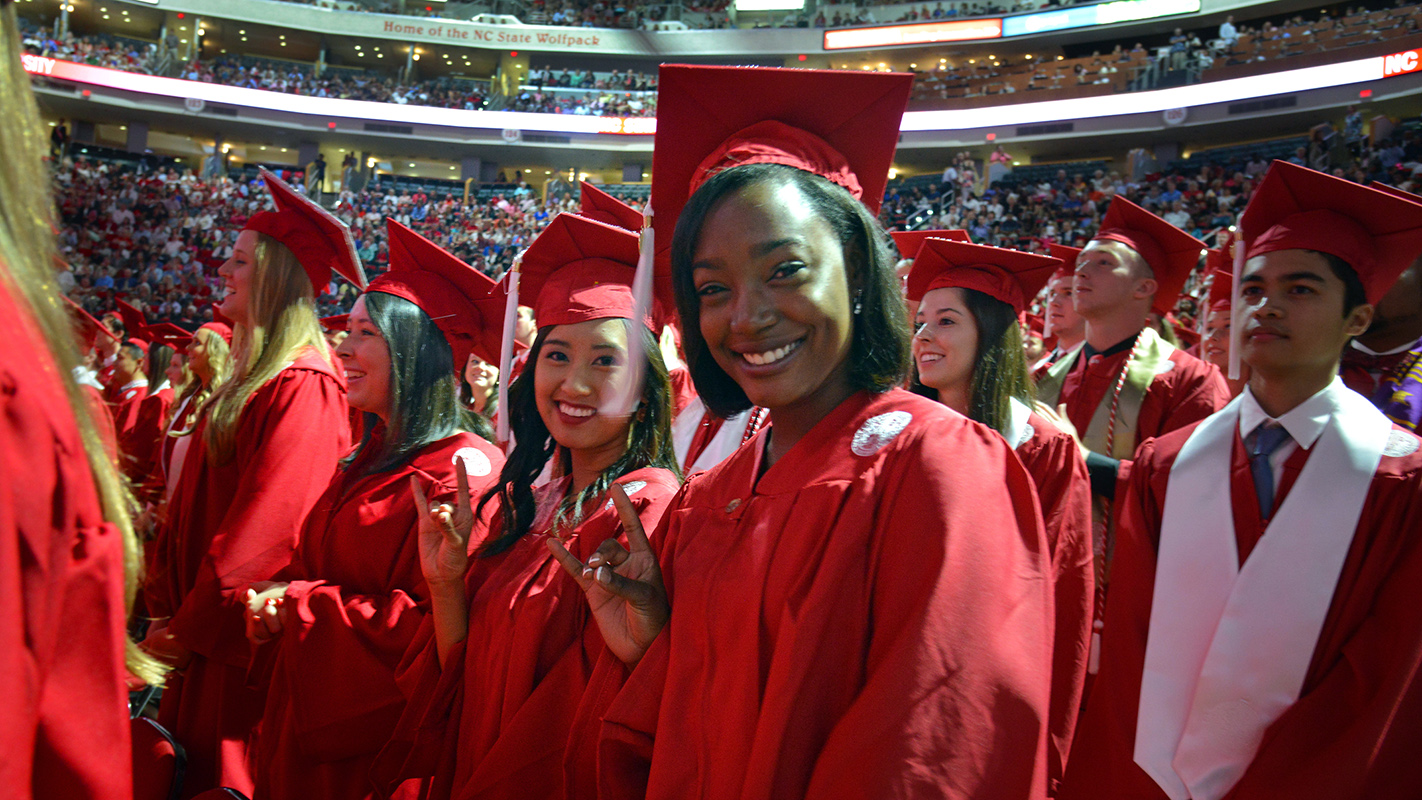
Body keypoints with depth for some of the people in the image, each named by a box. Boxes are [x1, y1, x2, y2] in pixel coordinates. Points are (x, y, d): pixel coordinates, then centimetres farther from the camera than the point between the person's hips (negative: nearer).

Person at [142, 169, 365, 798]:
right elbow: (192, 504, 13)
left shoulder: (303, 389, -20)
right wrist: (167, 606, 6)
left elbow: (265, 530, -21)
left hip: (248, 646, -9)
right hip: (203, 635, 9)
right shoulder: (250, 381, 11)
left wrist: (190, 629, -13)